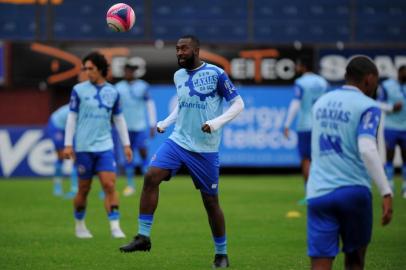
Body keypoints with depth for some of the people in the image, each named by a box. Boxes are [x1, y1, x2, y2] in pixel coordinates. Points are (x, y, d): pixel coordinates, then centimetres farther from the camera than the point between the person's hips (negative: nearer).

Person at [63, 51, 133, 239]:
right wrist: (68, 144, -4)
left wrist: (126, 144, 11)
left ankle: (115, 227, -14)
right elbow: (72, 117, 1)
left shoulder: (112, 92, 7)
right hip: (84, 147, -2)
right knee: (84, 189, 5)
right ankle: (79, 225, 23)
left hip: (105, 146, 2)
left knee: (110, 185, -11)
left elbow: (119, 119, 14)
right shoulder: (78, 90, 0)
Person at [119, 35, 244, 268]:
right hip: (178, 141, 5)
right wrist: (165, 123, 12)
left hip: (205, 149, -5)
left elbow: (238, 104, -7)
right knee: (151, 177, -17)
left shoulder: (216, 74, -10)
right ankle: (143, 236, -12)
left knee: (211, 201, 2)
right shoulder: (178, 76, 9)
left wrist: (217, 122, -21)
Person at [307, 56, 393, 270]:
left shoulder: (321, 102, 15)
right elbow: (367, 150, -19)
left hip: (318, 192, 4)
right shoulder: (367, 107, -5)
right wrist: (386, 192, -20)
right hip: (354, 192, -4)